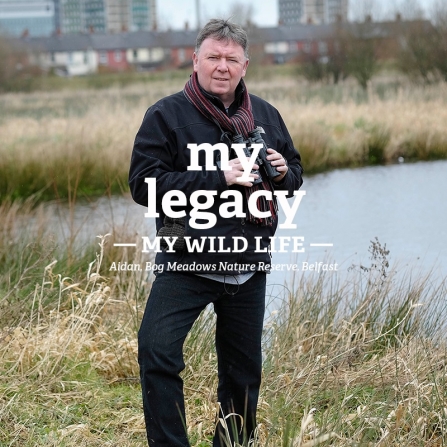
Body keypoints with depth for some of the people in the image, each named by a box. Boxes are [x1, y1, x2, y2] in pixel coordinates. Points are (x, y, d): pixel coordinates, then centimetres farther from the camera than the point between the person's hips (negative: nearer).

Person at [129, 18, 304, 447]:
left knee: (243, 369, 14)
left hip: (248, 266, 5)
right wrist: (217, 179, -22)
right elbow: (143, 185, -16)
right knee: (157, 352, -21)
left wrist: (283, 173, -6)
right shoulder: (166, 115, -7)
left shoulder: (265, 114, 9)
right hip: (186, 263, -4)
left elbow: (295, 173, 20)